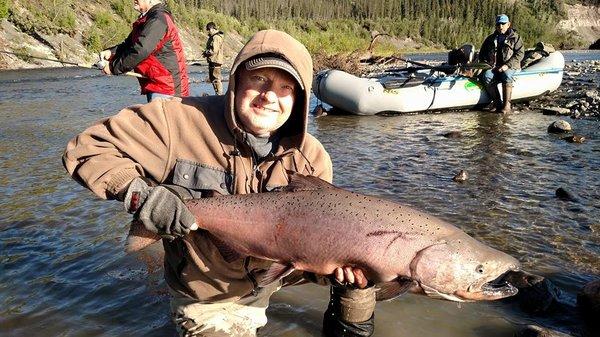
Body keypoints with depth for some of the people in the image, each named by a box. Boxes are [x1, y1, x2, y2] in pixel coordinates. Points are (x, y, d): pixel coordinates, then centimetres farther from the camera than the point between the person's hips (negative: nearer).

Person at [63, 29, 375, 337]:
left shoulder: (311, 159, -14)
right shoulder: (181, 120, -24)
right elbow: (87, 148, -20)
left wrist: (336, 266, -34)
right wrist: (139, 193, -39)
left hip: (272, 272, 2)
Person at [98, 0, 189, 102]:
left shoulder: (158, 19, -18)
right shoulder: (146, 19, 15)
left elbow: (140, 51, -24)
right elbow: (129, 43, 18)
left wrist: (113, 67, -16)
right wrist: (111, 52, -2)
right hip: (155, 87, 10)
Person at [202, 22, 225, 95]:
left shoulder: (216, 37, -16)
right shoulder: (212, 37, 16)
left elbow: (214, 50, -23)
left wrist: (206, 52, -7)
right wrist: (206, 52, 8)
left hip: (215, 61, -11)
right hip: (212, 61, 11)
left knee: (216, 79, -8)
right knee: (212, 78, 17)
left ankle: (219, 94, -3)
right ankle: (217, 93, 24)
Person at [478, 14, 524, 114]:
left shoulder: (515, 37, 8)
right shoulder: (490, 39, 19)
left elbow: (520, 54, -2)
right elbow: (482, 54, 22)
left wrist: (507, 65, -16)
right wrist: (486, 63, 2)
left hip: (509, 67, -2)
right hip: (493, 67, 3)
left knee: (506, 76, -37)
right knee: (486, 76, -32)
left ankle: (507, 105, -36)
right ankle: (498, 104, -32)